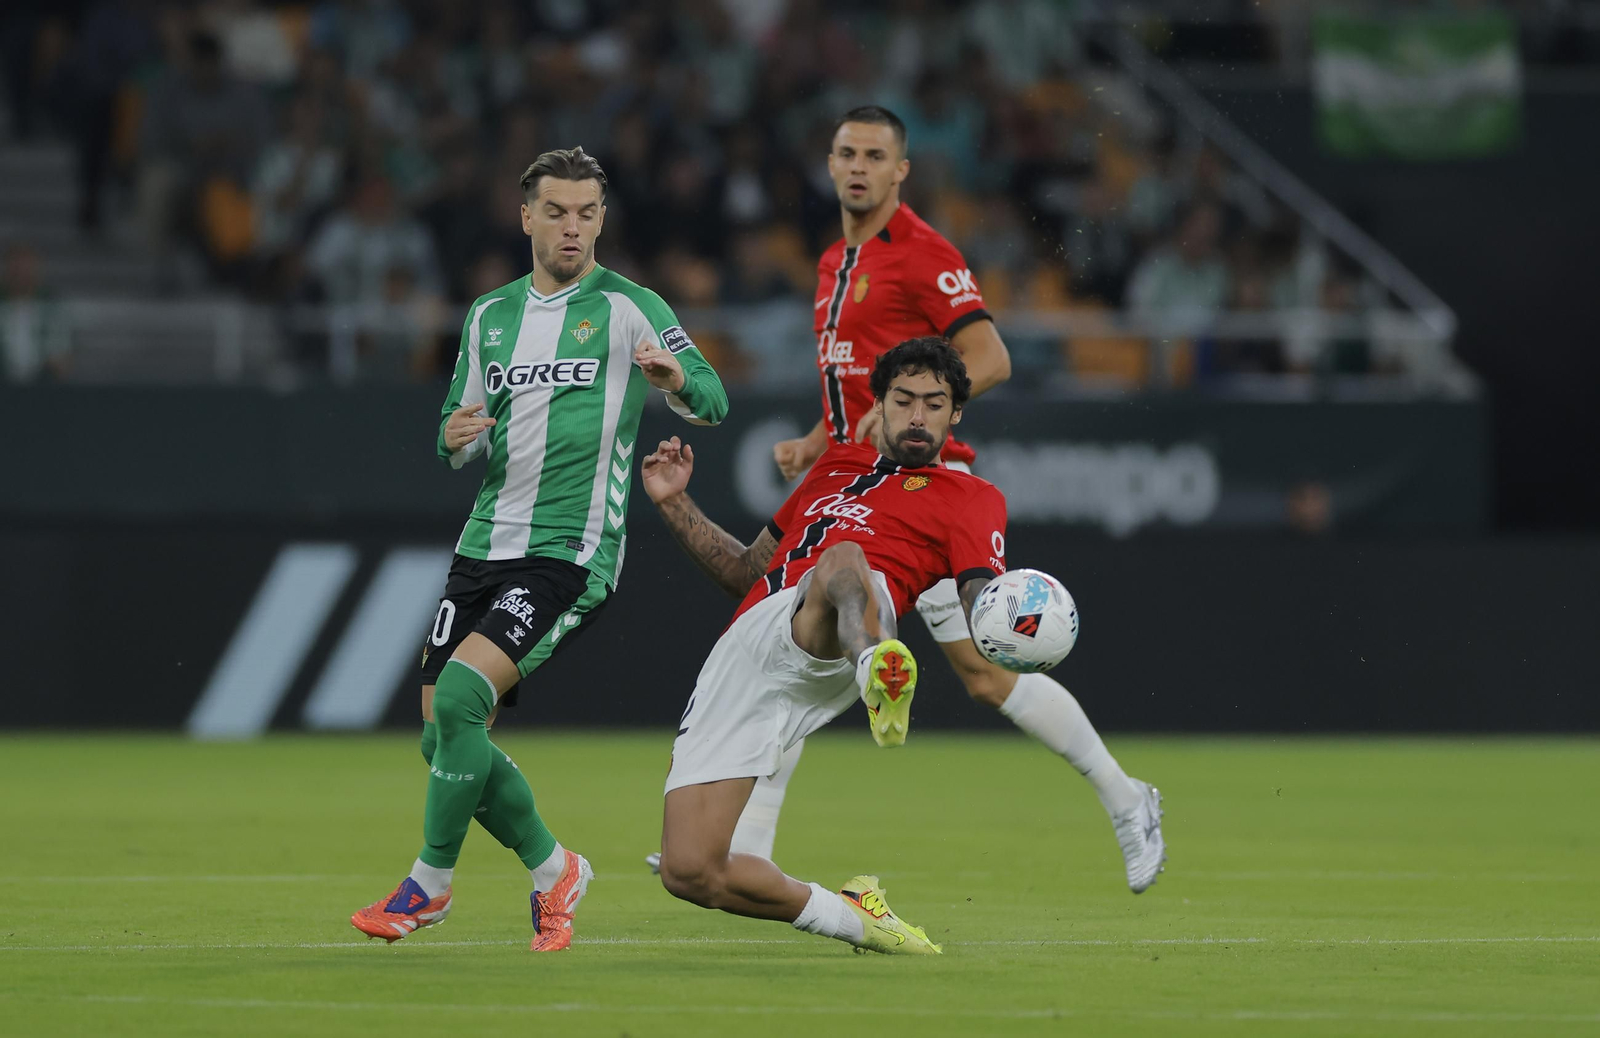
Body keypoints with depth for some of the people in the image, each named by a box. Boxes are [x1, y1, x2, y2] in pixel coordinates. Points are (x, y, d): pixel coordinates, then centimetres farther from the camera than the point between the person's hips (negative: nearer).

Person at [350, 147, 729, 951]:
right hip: (484, 546, 6)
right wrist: (455, 436, -5)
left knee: (459, 694, -23)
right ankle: (552, 870, 21)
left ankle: (430, 883, -8)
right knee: (444, 738, 0)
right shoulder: (489, 316, 15)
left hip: (570, 552, -6)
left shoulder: (626, 307, -2)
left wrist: (675, 378, -32)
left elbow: (712, 402, -9)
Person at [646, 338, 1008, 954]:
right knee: (688, 873, -10)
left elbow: (982, 599, -1)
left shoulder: (971, 499, 17)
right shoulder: (838, 465, 35)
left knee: (841, 561, -43)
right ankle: (848, 916, 10)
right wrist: (675, 504, 27)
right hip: (741, 648, 5)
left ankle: (878, 670, -76)